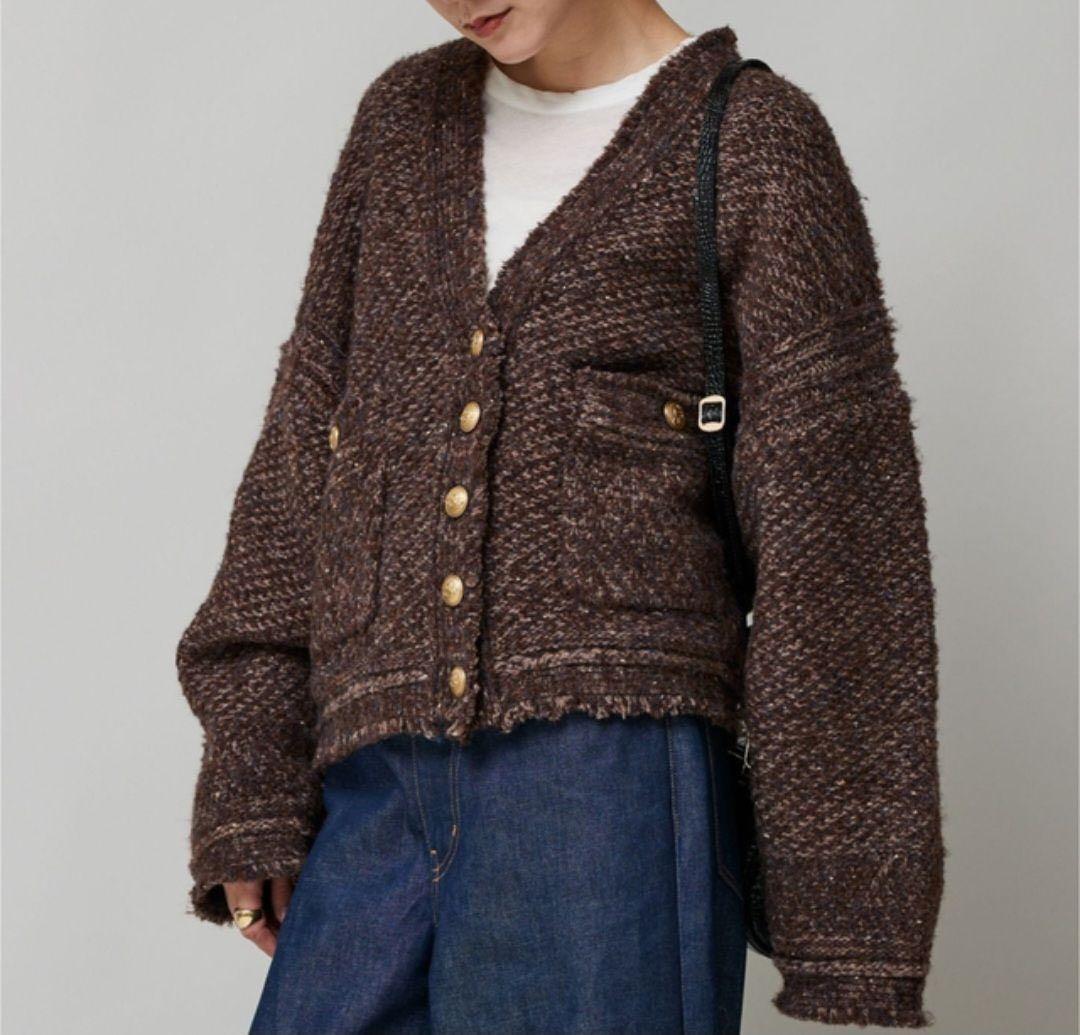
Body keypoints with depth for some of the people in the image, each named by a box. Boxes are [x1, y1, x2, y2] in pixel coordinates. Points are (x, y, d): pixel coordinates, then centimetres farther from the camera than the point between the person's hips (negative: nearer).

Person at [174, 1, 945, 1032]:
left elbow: (833, 536, -1)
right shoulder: (405, 117, 17)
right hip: (378, 794, 5)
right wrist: (250, 779, 6)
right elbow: (303, 446, 15)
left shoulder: (756, 143, 3)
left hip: (614, 779, -4)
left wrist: (847, 910, -4)